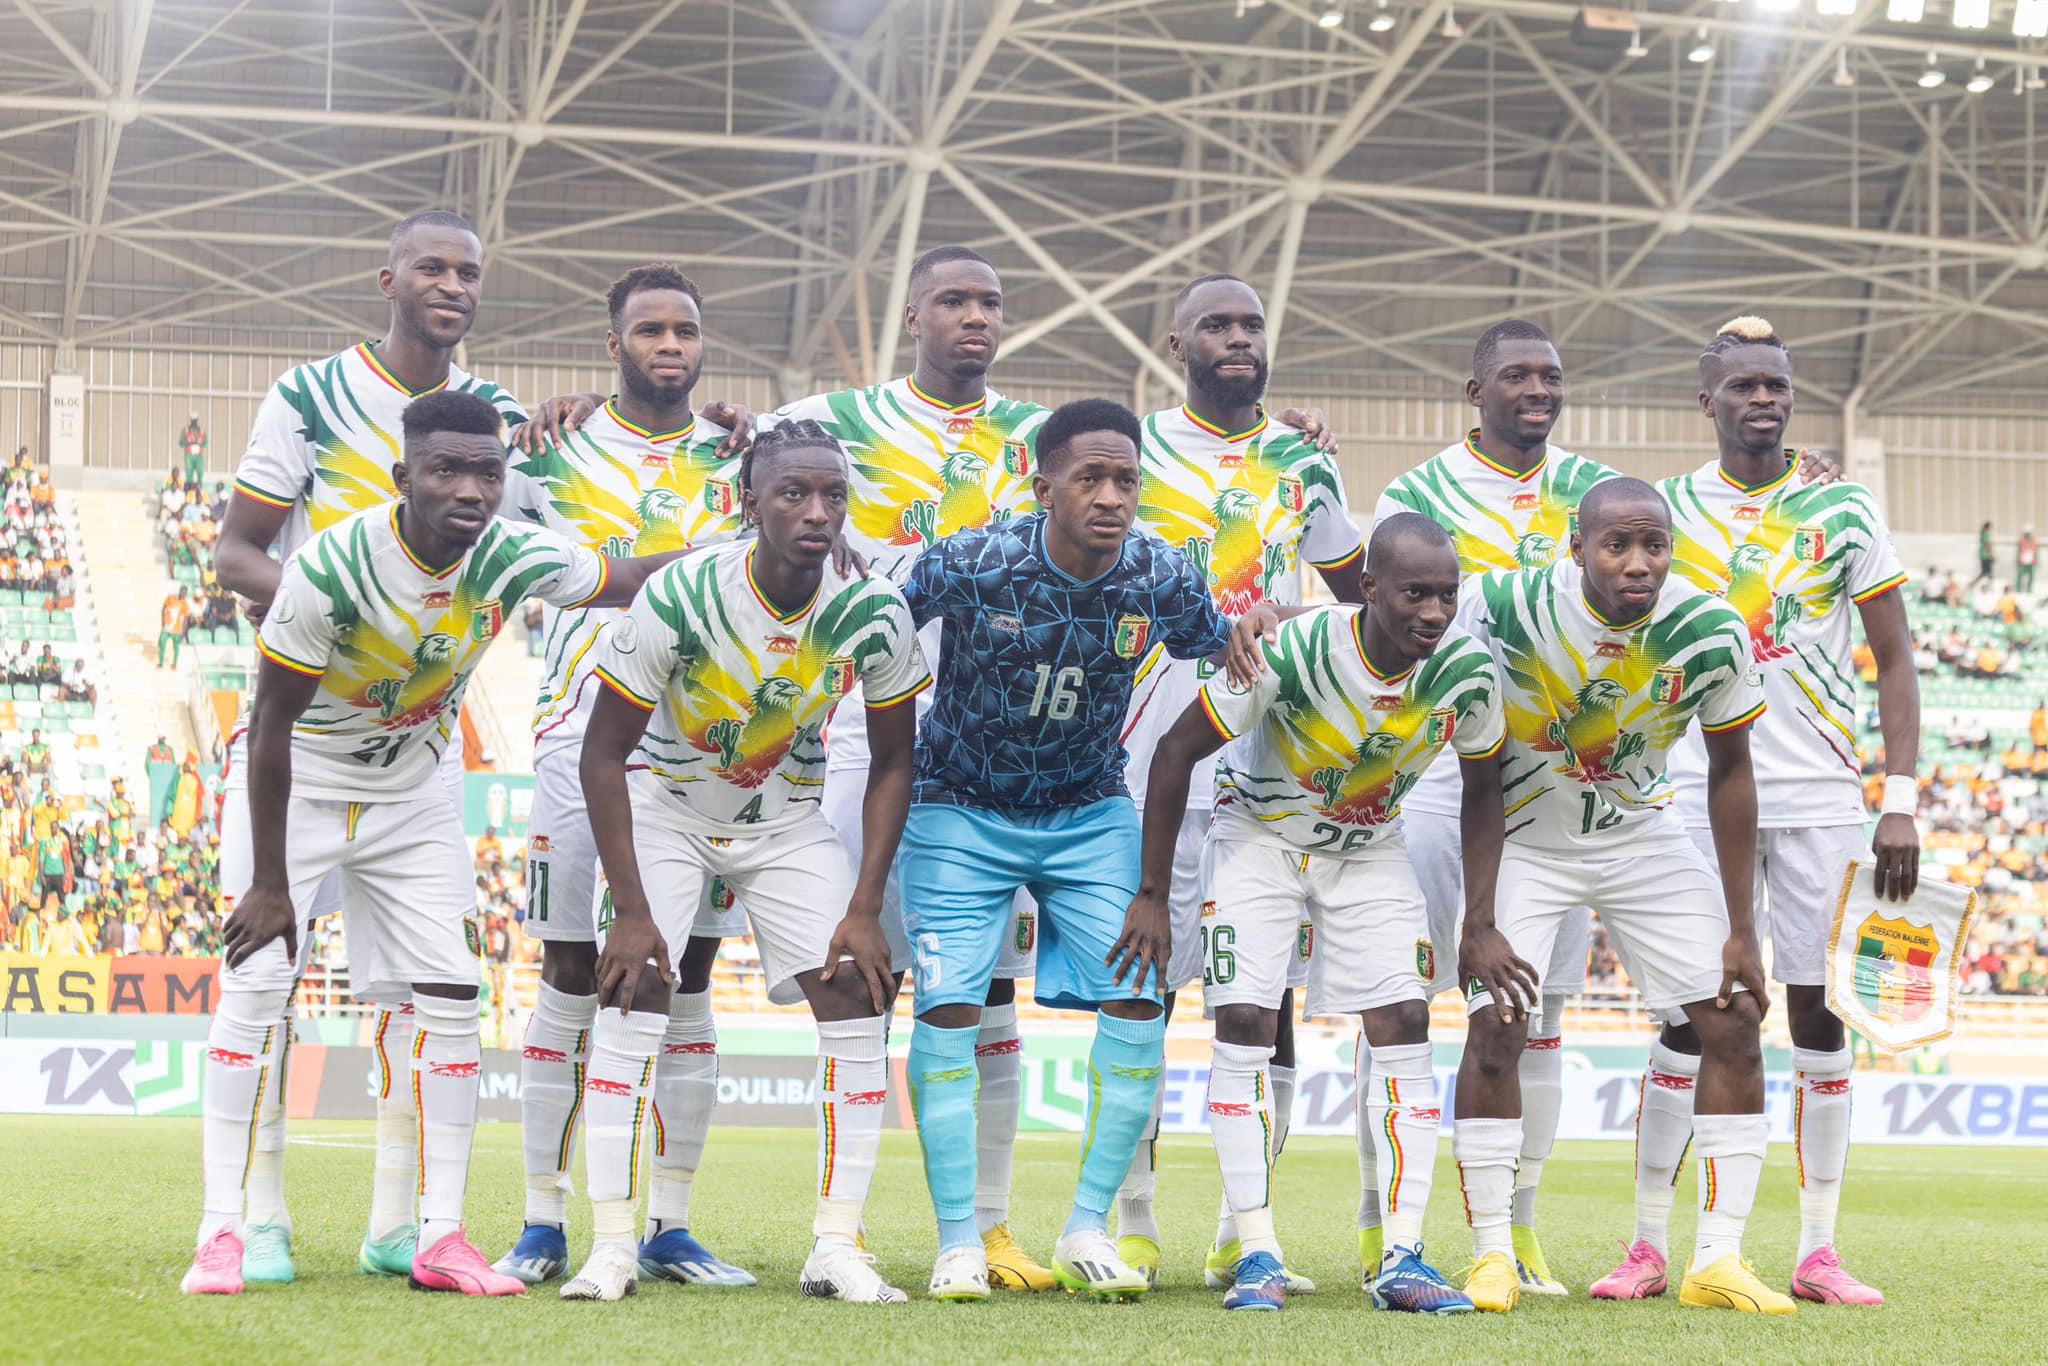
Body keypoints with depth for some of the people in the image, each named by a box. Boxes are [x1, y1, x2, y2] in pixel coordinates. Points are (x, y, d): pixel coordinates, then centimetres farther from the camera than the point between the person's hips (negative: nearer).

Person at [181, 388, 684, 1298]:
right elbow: (272, 728, -22)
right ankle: (223, 1233, -7)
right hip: (297, 787, -4)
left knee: (449, 998, -2)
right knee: (256, 985, -12)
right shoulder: (332, 568, -30)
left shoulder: (512, 558, -19)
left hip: (412, 796, 4)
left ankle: (440, 1240, 2)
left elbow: (632, 579, -4)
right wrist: (268, 880, -20)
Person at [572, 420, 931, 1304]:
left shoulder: (873, 616, -20)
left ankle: (836, 1248, -3)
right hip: (666, 805, -2)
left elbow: (893, 762, -5)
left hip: (786, 818, 3)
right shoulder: (680, 598, -28)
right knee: (632, 1000, -17)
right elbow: (604, 752, -18)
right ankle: (611, 1247, -10)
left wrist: (864, 910, -11)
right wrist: (631, 909, -21)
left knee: (858, 1005, -10)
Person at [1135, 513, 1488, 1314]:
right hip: (1260, 834, -3)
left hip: (1369, 848, 3)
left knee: (1404, 1028, -9)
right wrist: (1153, 894, -16)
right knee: (1245, 1024, -13)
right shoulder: (1293, 653, -32)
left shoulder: (1466, 673, -21)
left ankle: (1403, 1260, -8)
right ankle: (1259, 1255, -9)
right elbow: (1177, 750, -19)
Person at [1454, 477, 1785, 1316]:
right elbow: (1481, 781, -16)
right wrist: (1478, 923, -20)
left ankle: (1717, 1260, 0)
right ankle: (1492, 1257, -7)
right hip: (1525, 836, -2)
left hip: (1642, 835, 3)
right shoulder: (1509, 612, -26)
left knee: (1734, 1022, -6)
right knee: (1494, 1027, -17)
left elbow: (1729, 772, -4)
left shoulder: (1711, 635, -20)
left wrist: (1741, 928, -4)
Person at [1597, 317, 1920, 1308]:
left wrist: (1901, 803, -3)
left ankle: (1819, 1253, 5)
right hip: (1701, 794, 0)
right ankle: (1648, 1248, 2)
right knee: (1687, 1015, -3)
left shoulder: (1842, 512, 3)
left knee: (1819, 1010, 0)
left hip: (1820, 798, 0)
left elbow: (1894, 661, 4)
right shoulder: (1666, 511, 6)